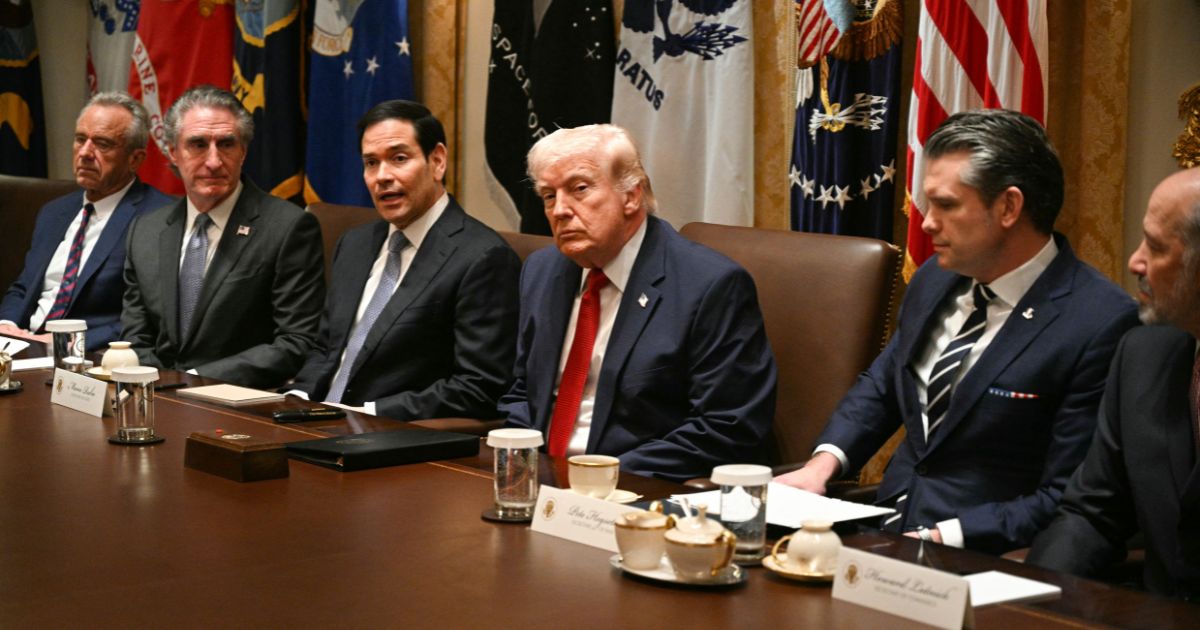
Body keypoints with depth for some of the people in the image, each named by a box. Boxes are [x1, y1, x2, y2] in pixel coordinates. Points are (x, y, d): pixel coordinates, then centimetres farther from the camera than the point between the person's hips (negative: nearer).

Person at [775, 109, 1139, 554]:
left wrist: (941, 539, -21)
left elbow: (1064, 499, -15)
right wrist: (823, 462, 4)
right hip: (887, 526, 7)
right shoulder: (935, 280, 9)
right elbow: (879, 386, 22)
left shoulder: (1100, 323, -15)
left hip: (980, 559, -7)